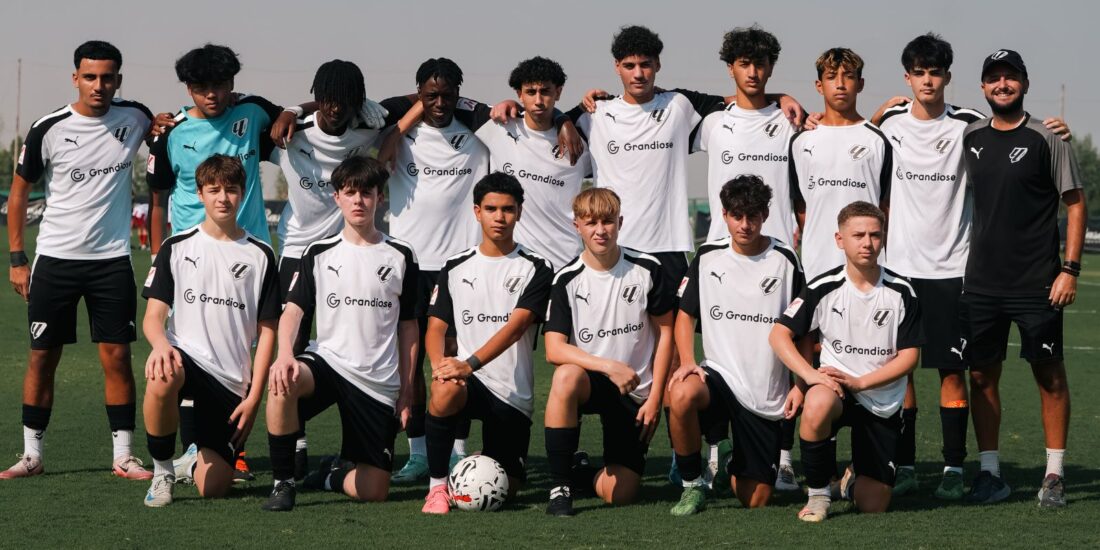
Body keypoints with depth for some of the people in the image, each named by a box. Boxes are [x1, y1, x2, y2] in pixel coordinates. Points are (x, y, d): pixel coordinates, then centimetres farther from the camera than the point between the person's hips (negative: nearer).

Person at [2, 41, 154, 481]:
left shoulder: (134, 119, -1)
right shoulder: (48, 130, -7)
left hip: (112, 259, 1)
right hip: (55, 259, -1)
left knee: (116, 357, -2)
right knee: (42, 358, 2)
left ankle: (123, 456, 5)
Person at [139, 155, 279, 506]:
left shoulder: (260, 256, 7)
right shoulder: (177, 248, 6)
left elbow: (267, 332, 7)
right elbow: (153, 316, 0)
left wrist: (254, 396, -3)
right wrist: (161, 343, -25)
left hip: (233, 382, 1)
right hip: (185, 357, -1)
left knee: (214, 488, -7)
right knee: (161, 379, -40)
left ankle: (195, 465, 32)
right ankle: (162, 471, -16)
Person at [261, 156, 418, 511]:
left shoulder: (400, 257, 6)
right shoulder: (319, 254, 6)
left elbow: (408, 327, 9)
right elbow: (293, 310, -4)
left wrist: (406, 391, 5)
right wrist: (285, 353, -24)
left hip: (380, 382, 1)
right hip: (327, 359, -1)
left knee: (374, 491, -5)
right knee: (284, 382, -38)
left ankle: (333, 474, 31)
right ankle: (283, 482, -22)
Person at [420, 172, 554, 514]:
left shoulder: (535, 269, -1)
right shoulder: (455, 269, 9)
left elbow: (515, 327, -15)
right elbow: (436, 328, 5)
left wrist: (469, 364, -30)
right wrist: (439, 363, -19)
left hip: (514, 393, 0)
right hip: (469, 381, 0)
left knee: (505, 489, 0)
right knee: (446, 388, -37)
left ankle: (491, 460, 38)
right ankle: (437, 485, -21)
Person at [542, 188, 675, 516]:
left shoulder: (646, 270, -4)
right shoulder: (567, 280, -7)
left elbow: (665, 332, 3)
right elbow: (554, 350, -15)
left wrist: (655, 398, -3)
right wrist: (610, 367, -27)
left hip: (636, 395, 1)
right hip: (590, 384, -1)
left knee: (619, 495, -8)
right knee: (567, 375, -40)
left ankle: (585, 475, 31)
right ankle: (560, 485, -28)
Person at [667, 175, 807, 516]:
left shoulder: (784, 260, -3)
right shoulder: (708, 256, 1)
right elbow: (686, 314, 9)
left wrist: (802, 385, -3)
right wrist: (687, 361, -9)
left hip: (767, 397, 0)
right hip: (719, 374, 0)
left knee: (755, 501, 1)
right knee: (681, 394, -38)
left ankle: (735, 466, 39)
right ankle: (692, 485, -16)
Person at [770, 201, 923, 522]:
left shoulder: (901, 293, -5)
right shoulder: (824, 288, -6)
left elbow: (909, 356, -4)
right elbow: (779, 334, -5)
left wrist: (859, 382, -16)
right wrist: (810, 375, -21)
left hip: (883, 403, 1)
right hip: (834, 386, -1)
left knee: (872, 507, -1)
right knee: (818, 405, -42)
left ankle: (854, 480, 38)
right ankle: (818, 493, -18)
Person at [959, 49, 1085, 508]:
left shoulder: (1046, 139, -4)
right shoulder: (970, 138, 8)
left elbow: (1075, 204, -3)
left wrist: (1070, 269, -9)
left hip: (1037, 282, -4)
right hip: (981, 281, 4)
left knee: (1049, 375, 1)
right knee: (981, 375, 5)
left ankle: (1054, 475, 8)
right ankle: (990, 474, 13)